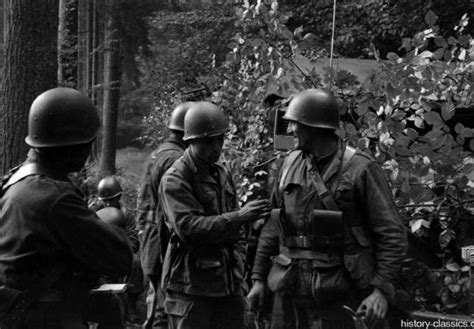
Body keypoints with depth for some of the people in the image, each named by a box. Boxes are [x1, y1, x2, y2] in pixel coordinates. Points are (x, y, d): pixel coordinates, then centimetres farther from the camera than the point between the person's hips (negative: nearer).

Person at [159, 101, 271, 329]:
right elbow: (188, 228, -22)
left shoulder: (223, 174, 12)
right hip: (191, 287, -6)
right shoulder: (175, 179, -10)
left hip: (228, 286, 7)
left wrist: (237, 270, 8)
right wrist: (238, 217, -27)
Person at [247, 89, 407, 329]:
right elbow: (273, 225, 14)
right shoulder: (291, 165, 7)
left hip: (337, 296, -5)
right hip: (288, 293, 5)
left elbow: (392, 235, -10)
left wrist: (381, 290, -17)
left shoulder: (360, 170, -10)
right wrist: (259, 278, 12)